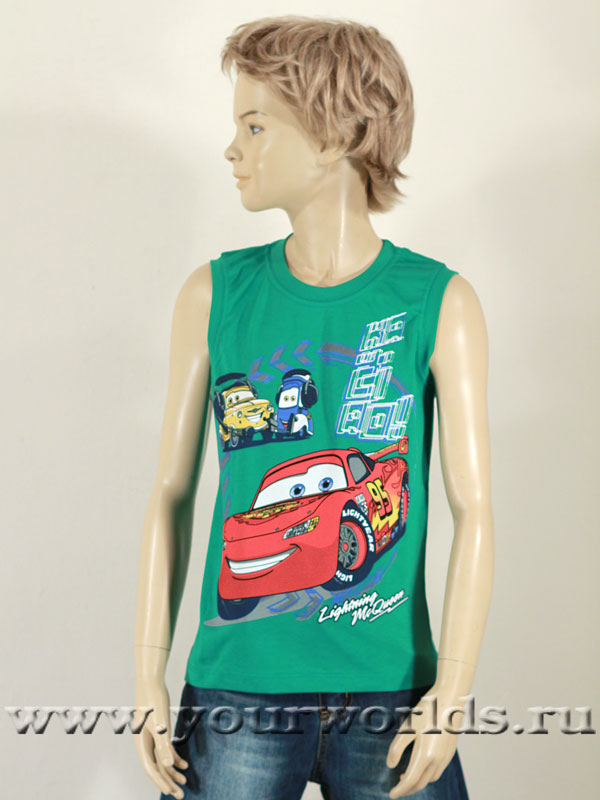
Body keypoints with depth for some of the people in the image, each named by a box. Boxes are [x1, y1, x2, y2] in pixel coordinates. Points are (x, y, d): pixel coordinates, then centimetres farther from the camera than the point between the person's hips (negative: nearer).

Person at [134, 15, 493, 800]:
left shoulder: (438, 303, -3)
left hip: (389, 685, -1)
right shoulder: (215, 294, 3)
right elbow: (172, 495, 5)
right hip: (237, 687, 1)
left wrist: (452, 691, -9)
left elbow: (473, 510, -4)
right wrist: (149, 676, 2)